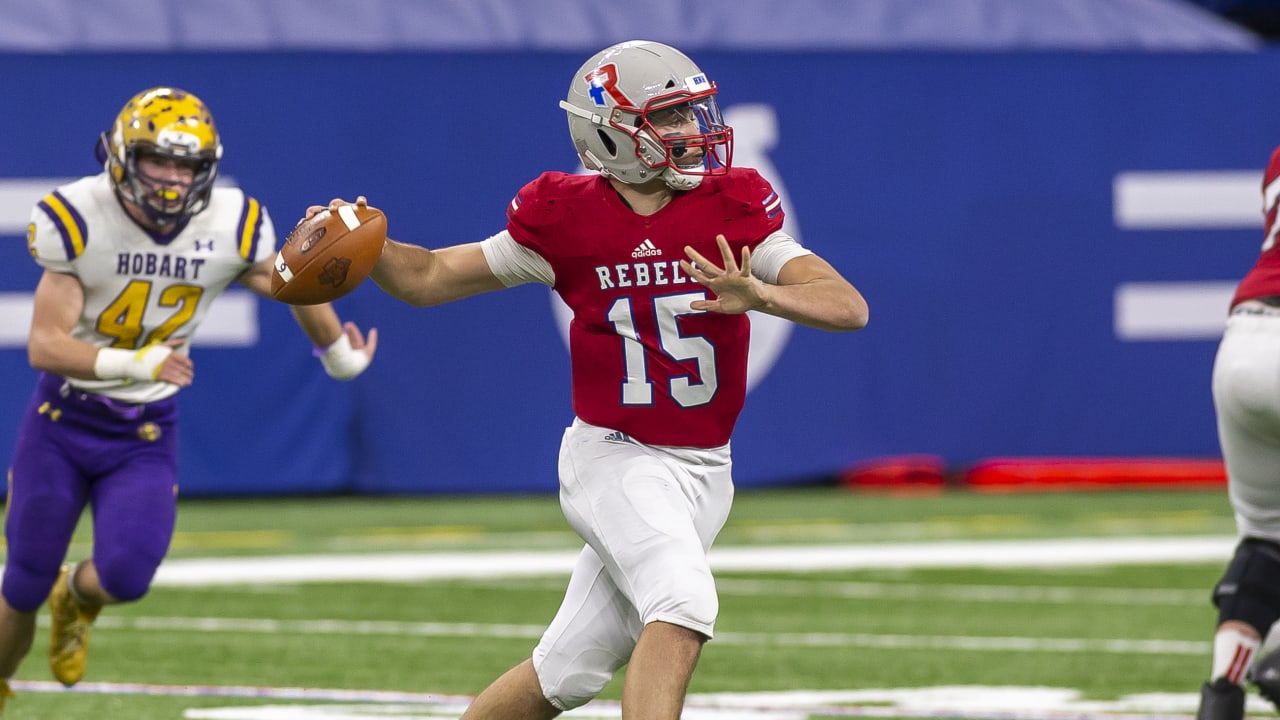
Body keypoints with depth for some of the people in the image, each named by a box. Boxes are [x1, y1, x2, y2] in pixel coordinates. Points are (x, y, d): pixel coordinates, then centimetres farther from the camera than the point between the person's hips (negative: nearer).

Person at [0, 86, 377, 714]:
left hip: (145, 436, 1)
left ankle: (76, 599, 21)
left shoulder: (230, 228, -12)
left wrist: (341, 353, 25)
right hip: (62, 421, -1)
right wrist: (134, 363, -40)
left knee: (125, 576, -17)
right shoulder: (80, 220, -20)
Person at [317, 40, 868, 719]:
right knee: (683, 610, -28)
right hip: (615, 459, -3)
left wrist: (757, 295, -33)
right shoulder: (565, 219, -8)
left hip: (703, 471, 3)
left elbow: (849, 307, -15)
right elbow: (430, 278, 2)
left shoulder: (733, 210, -6)